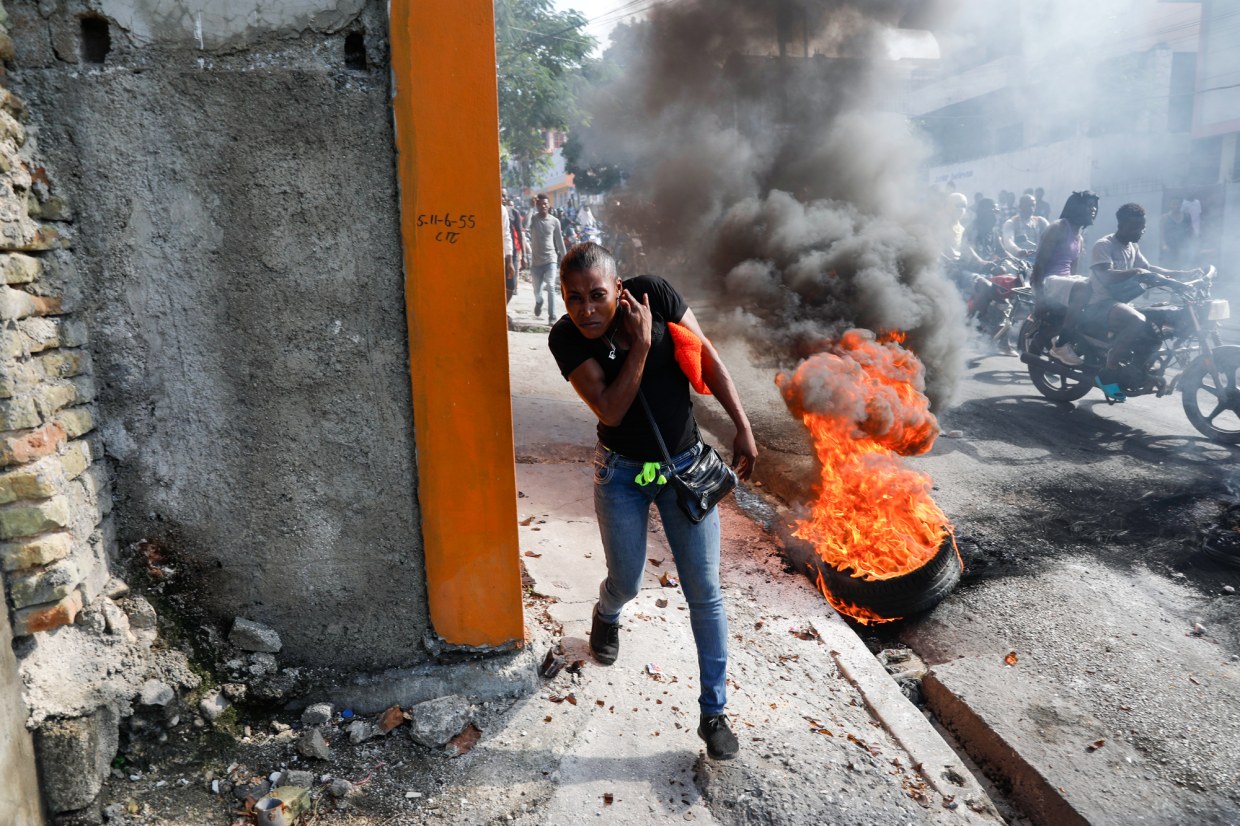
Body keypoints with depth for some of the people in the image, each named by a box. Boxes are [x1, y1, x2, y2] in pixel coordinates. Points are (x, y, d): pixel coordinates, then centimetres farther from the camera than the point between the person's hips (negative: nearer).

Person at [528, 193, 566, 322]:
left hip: (550, 259, -1)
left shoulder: (555, 221, 0)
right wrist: (531, 207, -28)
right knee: (537, 290, 10)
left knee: (551, 287, -14)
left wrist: (564, 258, 9)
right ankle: (538, 302, 46)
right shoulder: (533, 219, -4)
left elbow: (559, 240, 7)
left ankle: (552, 316, -8)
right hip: (536, 260, 1)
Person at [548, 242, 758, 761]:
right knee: (626, 583, 12)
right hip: (622, 474, 0)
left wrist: (743, 427, -10)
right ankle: (606, 616, 53)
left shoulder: (655, 294, -15)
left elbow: (707, 360, -8)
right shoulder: (566, 339, -15)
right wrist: (640, 345, -30)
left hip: (685, 466, 1)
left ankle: (714, 712, 17)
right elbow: (610, 410, -23)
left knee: (704, 592, 1)